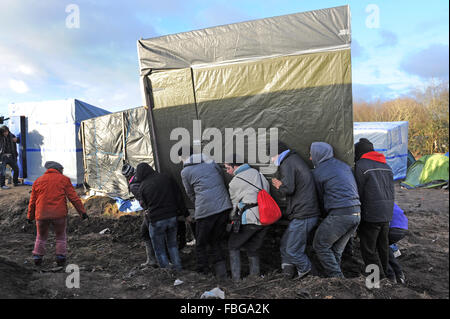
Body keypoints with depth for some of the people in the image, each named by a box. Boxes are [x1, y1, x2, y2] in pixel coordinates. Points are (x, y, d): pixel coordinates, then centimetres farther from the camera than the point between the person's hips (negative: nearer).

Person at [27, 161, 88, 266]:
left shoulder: (38, 181, 12)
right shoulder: (64, 179, 5)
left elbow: (32, 201, 15)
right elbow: (74, 197, -2)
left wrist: (30, 216, 26)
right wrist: (82, 211, -1)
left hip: (42, 215, 2)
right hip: (59, 214, -2)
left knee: (41, 237, 24)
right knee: (61, 237, 18)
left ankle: (37, 257, 21)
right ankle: (60, 258, 13)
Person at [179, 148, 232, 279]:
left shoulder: (185, 172, 5)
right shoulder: (211, 162, 14)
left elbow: (190, 194, 13)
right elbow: (223, 178, 18)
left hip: (205, 210, -4)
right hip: (224, 206, 5)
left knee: (201, 245, 13)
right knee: (216, 242, 16)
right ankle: (222, 275, 15)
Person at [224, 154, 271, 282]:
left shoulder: (235, 182, -7)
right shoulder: (258, 173, 11)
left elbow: (235, 203, 3)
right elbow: (267, 190, 13)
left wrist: (233, 218, 19)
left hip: (249, 220, -6)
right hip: (265, 219, 6)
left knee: (233, 246, 12)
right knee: (253, 249, 21)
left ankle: (236, 279, 8)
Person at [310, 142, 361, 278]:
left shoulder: (318, 172, -1)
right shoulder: (345, 166, 19)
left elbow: (320, 197, 7)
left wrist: (324, 216, 22)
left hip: (340, 214, -8)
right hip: (357, 212, 8)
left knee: (320, 245, 5)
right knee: (337, 249, 17)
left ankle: (336, 277, 3)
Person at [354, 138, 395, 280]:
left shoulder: (361, 166, -11)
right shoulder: (386, 166, 14)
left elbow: (359, 192, -10)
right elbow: (391, 191, 17)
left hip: (371, 215, -8)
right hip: (387, 214, 8)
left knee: (368, 248, 1)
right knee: (383, 245, 20)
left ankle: (378, 277, 5)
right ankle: (384, 273, 32)